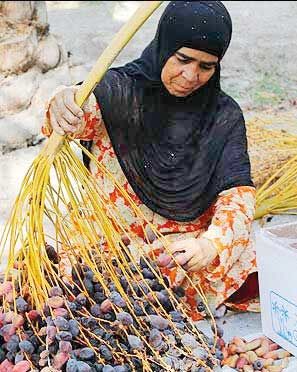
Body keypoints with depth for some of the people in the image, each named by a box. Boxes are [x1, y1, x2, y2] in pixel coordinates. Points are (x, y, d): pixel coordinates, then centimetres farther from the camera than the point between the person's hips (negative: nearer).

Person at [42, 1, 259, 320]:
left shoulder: (224, 116, 0)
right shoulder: (120, 91, -6)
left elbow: (238, 191, -10)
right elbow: (87, 115, -28)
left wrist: (211, 244, -29)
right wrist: (63, 106, -54)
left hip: (186, 244, 2)